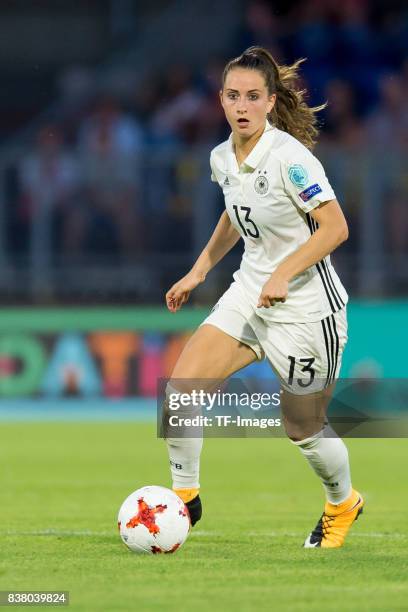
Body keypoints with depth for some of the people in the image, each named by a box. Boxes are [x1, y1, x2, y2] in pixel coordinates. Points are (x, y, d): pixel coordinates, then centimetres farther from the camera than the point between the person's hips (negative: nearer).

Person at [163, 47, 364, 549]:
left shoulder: (289, 157, -21)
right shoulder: (222, 158, 2)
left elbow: (335, 227, -21)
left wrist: (283, 273, -29)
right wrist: (199, 271, 19)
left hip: (307, 309, -6)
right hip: (249, 294, 6)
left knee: (304, 429, 7)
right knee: (181, 388, -12)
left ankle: (343, 503, 37)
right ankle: (185, 498, 4)